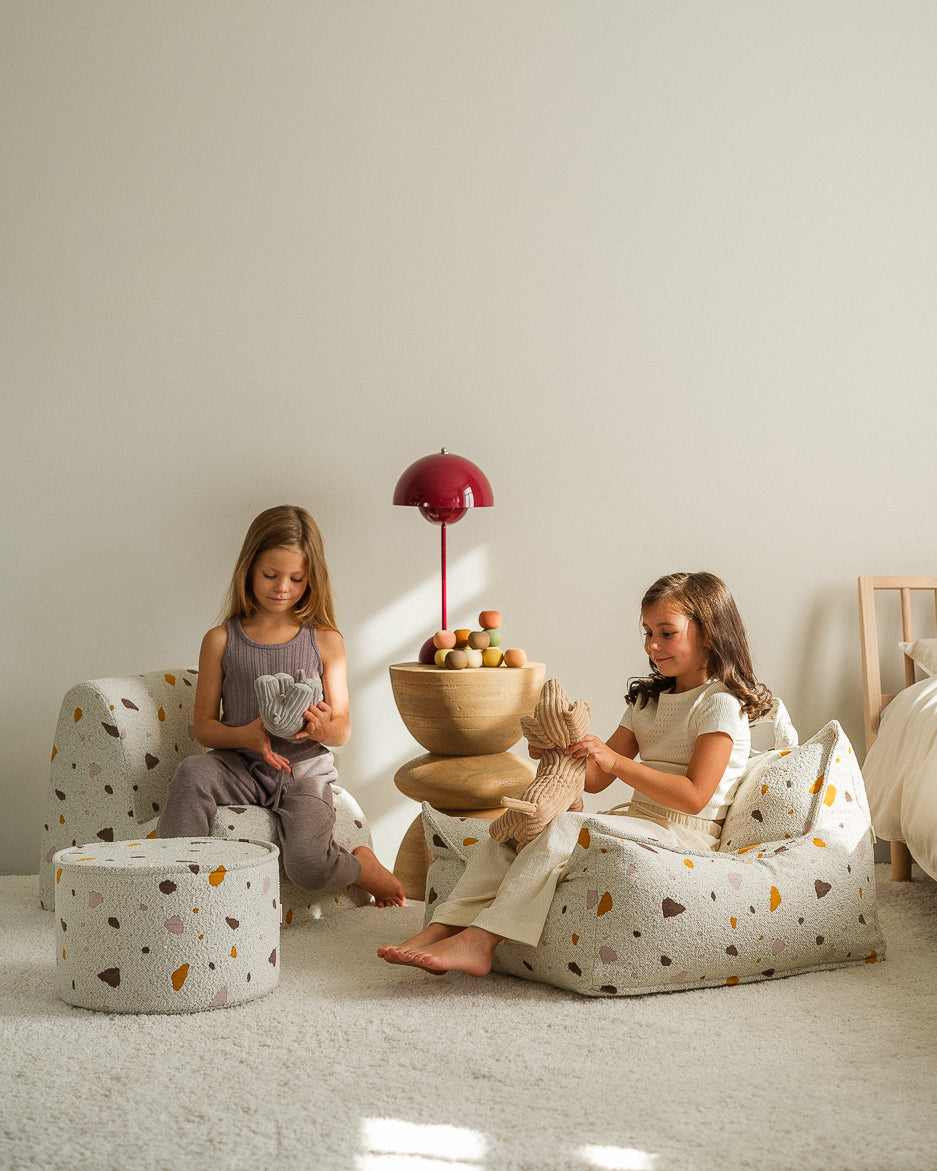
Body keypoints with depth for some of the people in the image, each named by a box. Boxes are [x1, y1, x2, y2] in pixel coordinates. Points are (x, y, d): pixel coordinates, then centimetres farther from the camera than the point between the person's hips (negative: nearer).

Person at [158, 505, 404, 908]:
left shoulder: (326, 643, 3)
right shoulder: (221, 641, 3)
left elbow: (342, 730, 5)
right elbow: (204, 726, 2)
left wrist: (321, 727, -20)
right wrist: (246, 735, -19)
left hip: (305, 771, -1)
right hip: (241, 767, 1)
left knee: (308, 867, -24)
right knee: (193, 773, -34)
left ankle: (362, 866, 10)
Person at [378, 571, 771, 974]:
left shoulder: (721, 704, -7)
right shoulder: (648, 699, 19)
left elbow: (694, 796, -18)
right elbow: (597, 779, 13)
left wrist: (615, 761, -23)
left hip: (683, 836, -8)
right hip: (637, 822, 8)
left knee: (564, 828, -30)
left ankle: (478, 941, -35)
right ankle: (442, 929, -23)